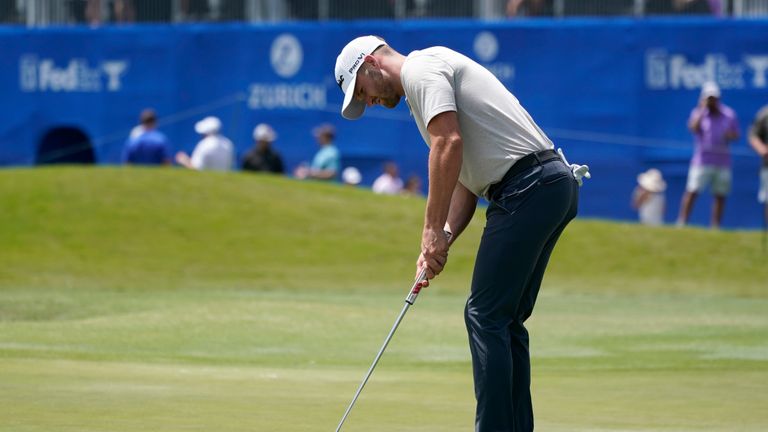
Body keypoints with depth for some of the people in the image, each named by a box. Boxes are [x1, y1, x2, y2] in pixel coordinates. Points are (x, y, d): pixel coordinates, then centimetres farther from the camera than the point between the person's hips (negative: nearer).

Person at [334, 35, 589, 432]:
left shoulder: (420, 69, -3)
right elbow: (466, 179, 25)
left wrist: (433, 229, -13)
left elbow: (449, 143, -17)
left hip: (528, 187, -10)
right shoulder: (437, 72, 28)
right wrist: (442, 240, 11)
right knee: (506, 321, 12)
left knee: (486, 316, -8)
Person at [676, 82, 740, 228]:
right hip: (702, 160, -3)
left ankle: (715, 227, 10)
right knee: (692, 192, -11)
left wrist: (730, 135, -11)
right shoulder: (699, 113, 2)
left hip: (723, 162, 3)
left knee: (720, 196, 3)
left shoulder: (729, 115, 8)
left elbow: (736, 135, 12)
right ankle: (681, 223, -10)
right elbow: (693, 128, -17)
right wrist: (702, 109, -13)